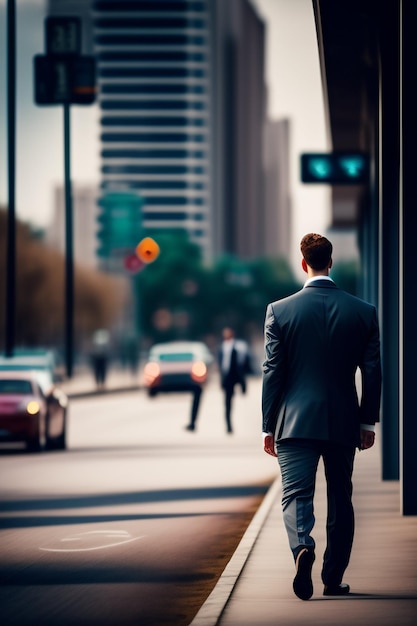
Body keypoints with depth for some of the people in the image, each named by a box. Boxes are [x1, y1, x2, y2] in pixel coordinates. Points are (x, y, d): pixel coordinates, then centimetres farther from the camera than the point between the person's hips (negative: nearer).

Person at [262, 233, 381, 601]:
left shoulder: (280, 311, -5)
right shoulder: (364, 312, -1)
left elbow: (273, 373, -3)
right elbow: (372, 372, 2)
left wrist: (269, 427, 3)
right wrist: (368, 422, 11)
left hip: (296, 421, -2)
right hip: (343, 422, 2)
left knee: (297, 495, -2)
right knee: (340, 500, 13)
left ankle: (303, 547, -30)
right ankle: (333, 579, 17)